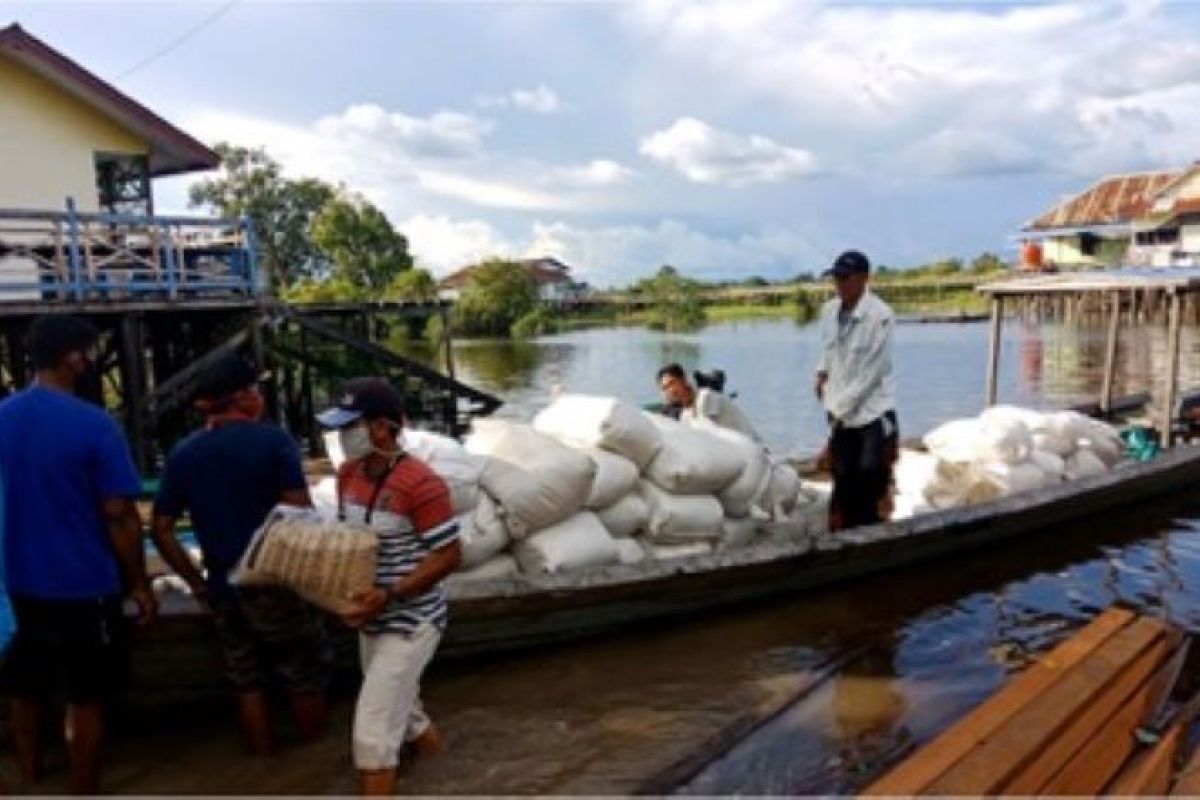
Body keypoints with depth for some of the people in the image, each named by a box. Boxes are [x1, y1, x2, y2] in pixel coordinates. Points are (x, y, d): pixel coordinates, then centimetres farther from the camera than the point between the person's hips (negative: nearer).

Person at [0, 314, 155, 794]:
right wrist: (139, 583, -7)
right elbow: (119, 515, -18)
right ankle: (83, 791, 20)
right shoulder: (94, 424, -19)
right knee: (86, 698, 9)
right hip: (85, 585, -6)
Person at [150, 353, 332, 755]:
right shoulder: (272, 441, -13)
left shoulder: (182, 453, 3)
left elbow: (161, 529, 3)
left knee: (247, 683, 19)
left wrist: (196, 581, 9)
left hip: (223, 589, 5)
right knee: (306, 676, 13)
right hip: (276, 583, -5)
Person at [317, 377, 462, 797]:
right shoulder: (348, 473, 0)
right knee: (397, 708, 27)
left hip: (410, 621, -8)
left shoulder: (421, 484, -25)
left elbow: (449, 556, -22)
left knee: (372, 730, -6)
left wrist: (389, 595, -29)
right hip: (374, 619, 8)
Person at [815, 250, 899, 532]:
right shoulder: (829, 310, 4)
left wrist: (839, 406, -12)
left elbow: (872, 373, -16)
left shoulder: (880, 315, -15)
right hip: (841, 416, 6)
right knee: (844, 490, 14)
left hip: (873, 415, -6)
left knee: (871, 495, -2)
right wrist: (823, 372, 5)